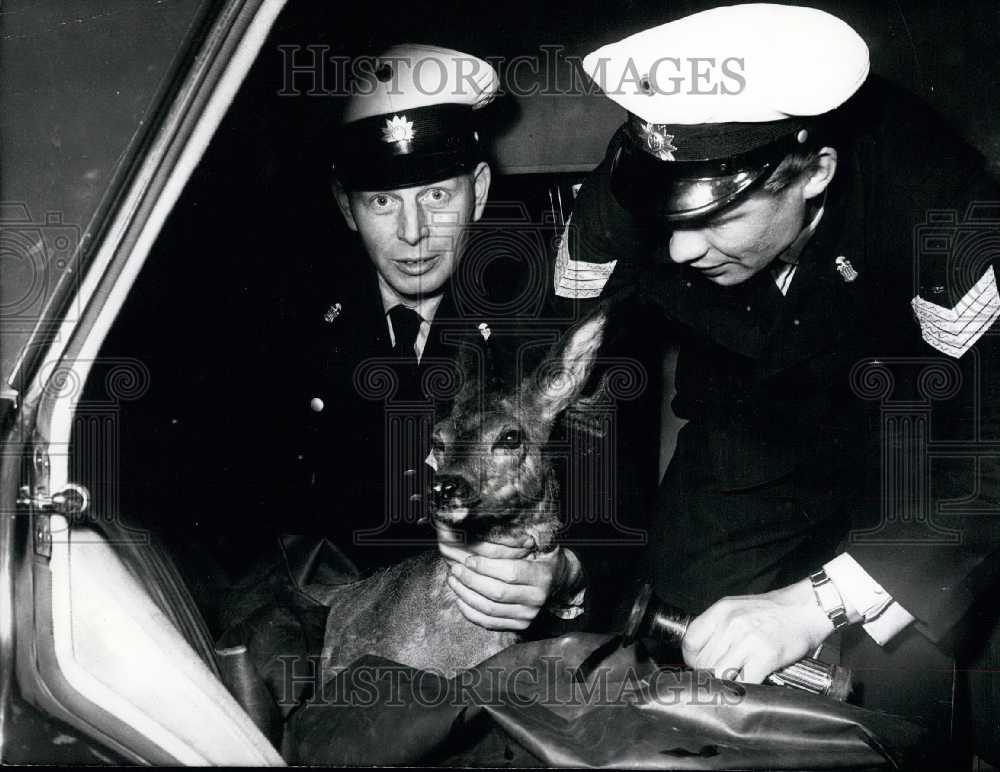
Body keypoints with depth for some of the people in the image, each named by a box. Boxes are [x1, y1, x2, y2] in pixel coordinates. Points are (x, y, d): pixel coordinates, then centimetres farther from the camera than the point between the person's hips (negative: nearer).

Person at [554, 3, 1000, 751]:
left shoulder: (929, 197, -33)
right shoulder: (625, 197, -23)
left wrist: (813, 605, -42)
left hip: (909, 448, -2)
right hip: (749, 441, 3)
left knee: (899, 674, -21)